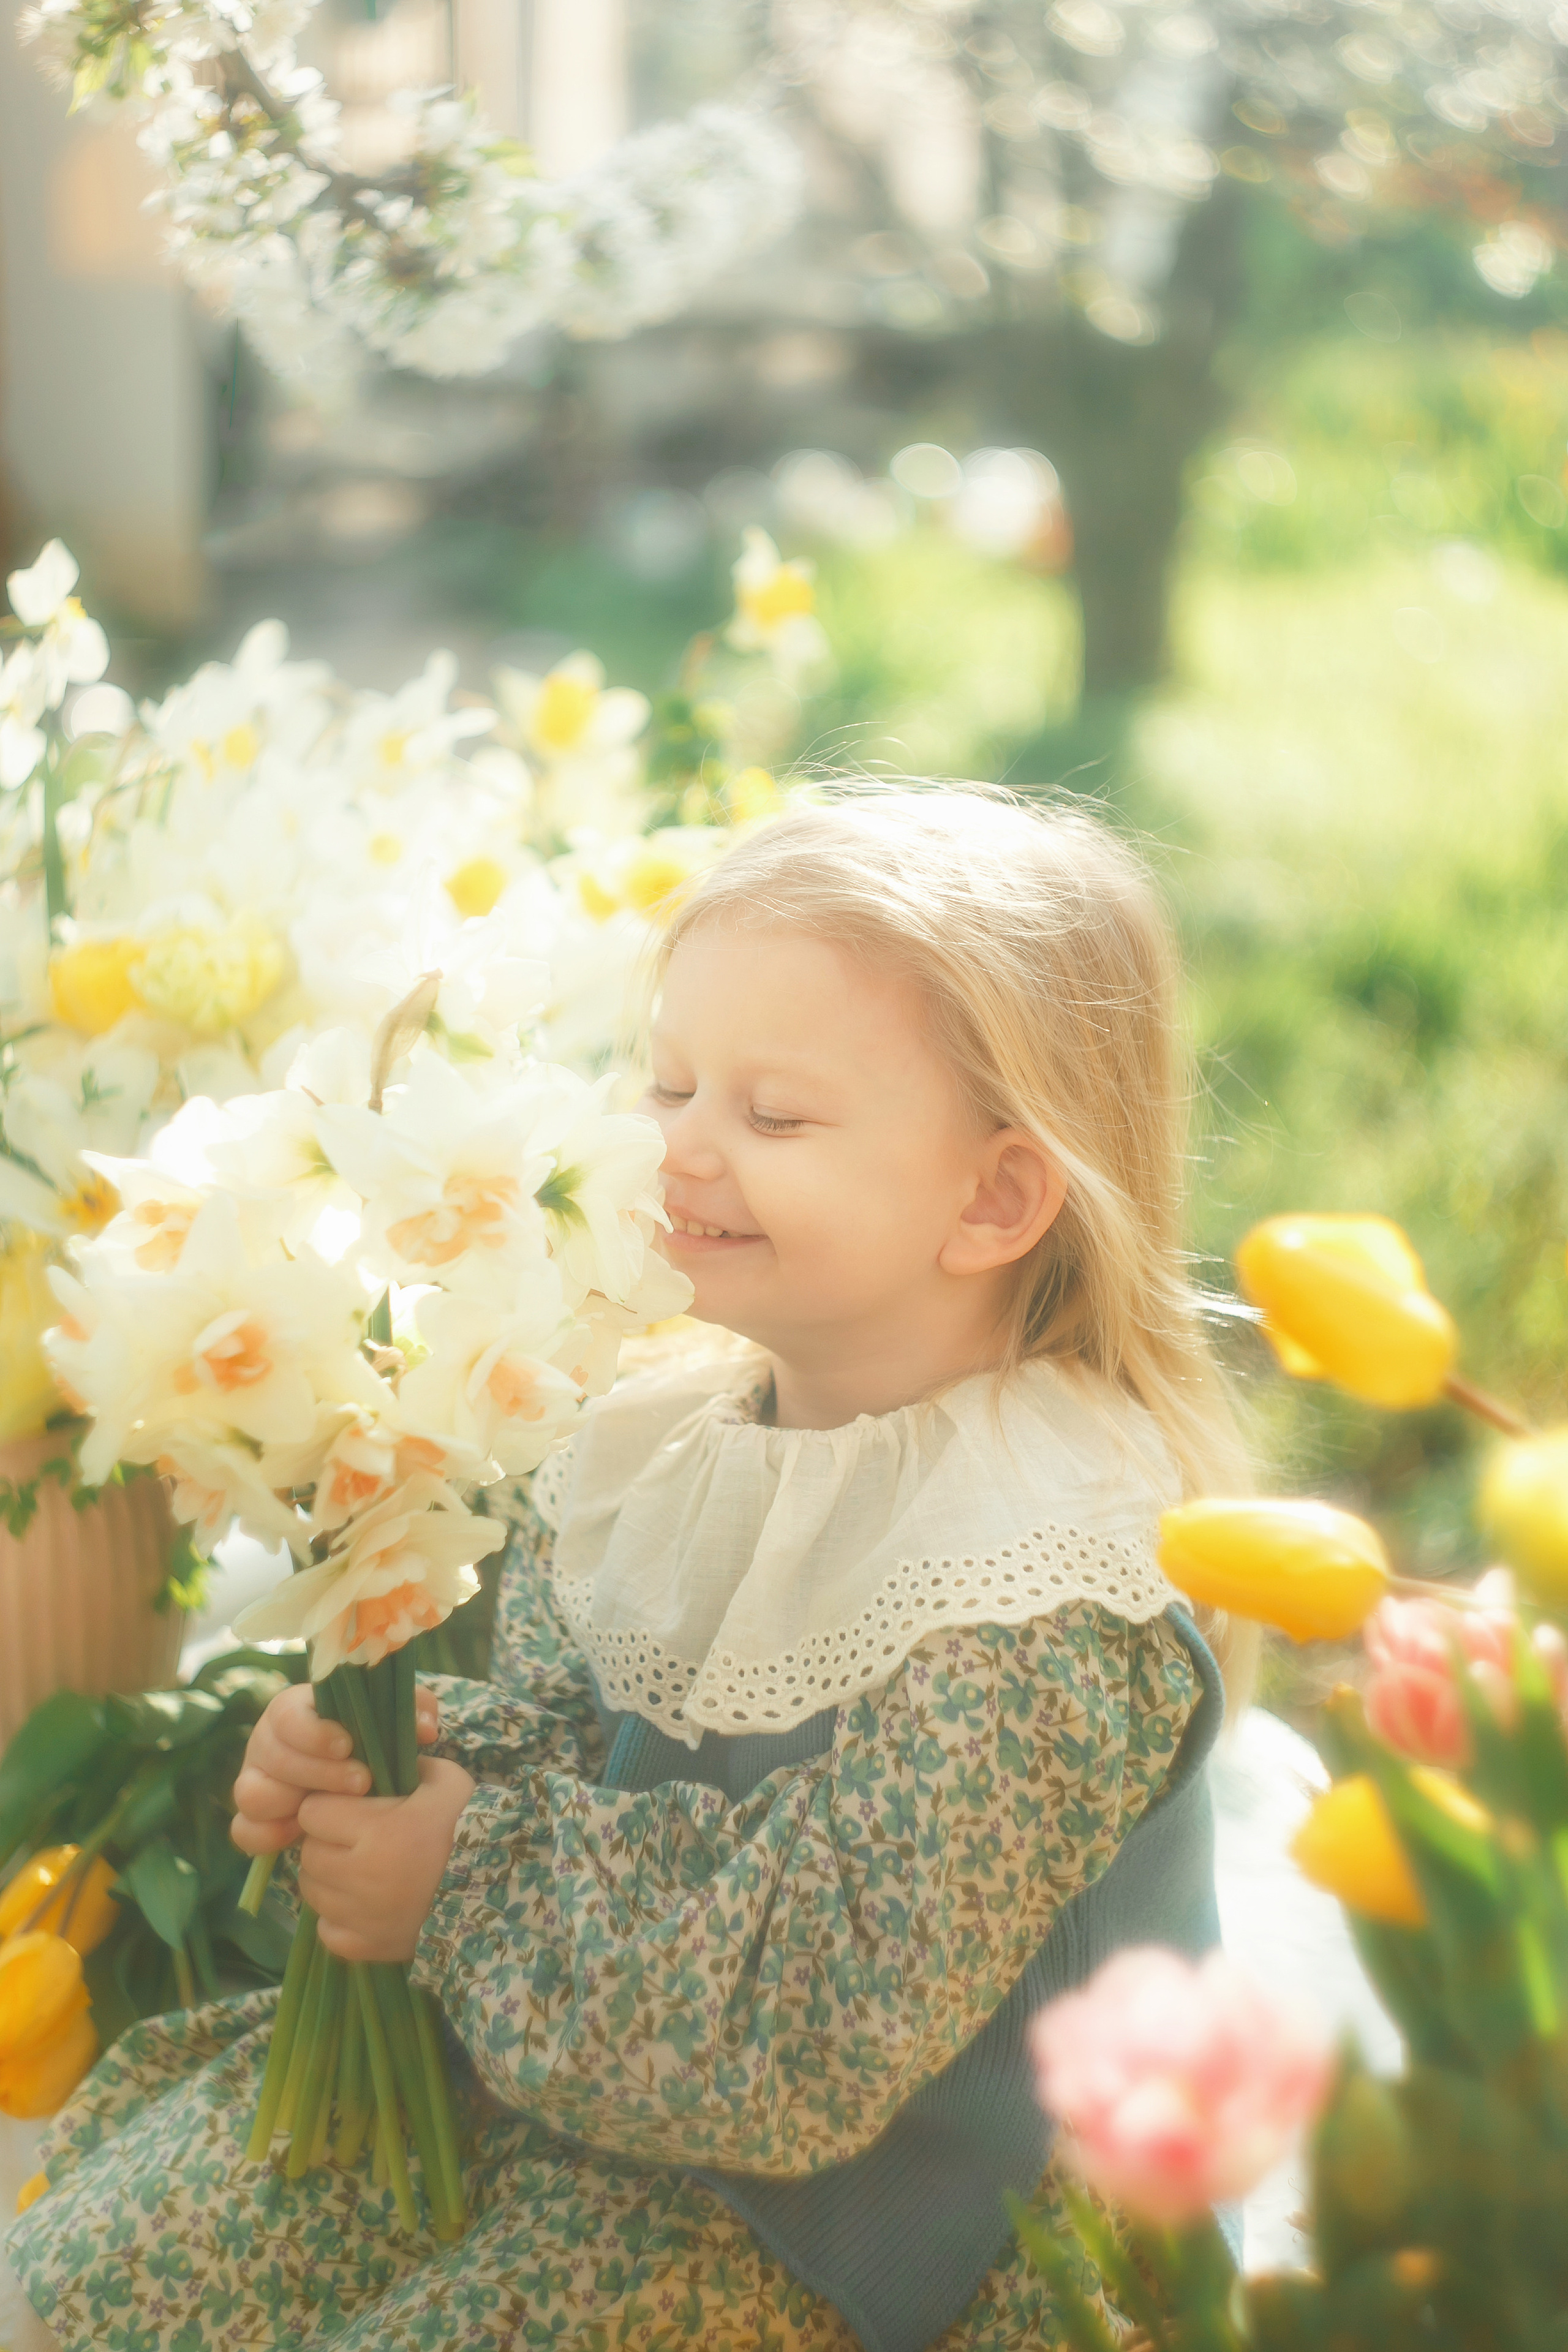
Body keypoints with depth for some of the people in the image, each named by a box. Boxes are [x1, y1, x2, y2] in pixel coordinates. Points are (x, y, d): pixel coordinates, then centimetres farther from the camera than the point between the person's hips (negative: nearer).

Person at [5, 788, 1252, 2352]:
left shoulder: (1038, 1590, -25)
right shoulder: (661, 1433, 0)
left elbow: (808, 2034, -27)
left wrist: (461, 1883, -21)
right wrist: (371, 1762, -13)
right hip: (520, 2070, 7)